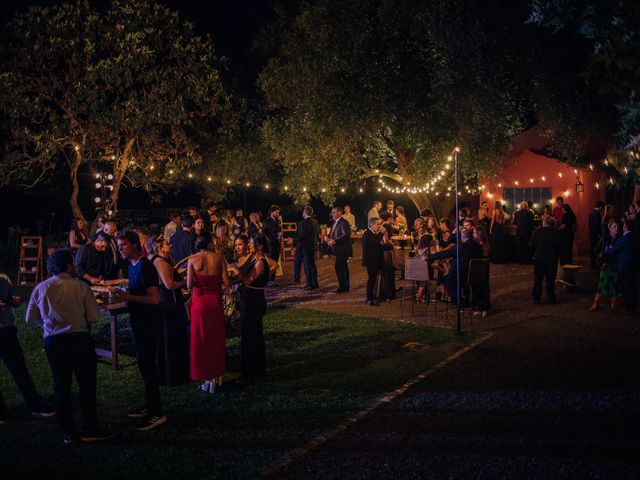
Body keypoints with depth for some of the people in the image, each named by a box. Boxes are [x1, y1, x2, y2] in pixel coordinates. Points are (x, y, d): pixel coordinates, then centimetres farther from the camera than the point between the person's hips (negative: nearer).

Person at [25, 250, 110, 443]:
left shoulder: (40, 288, 2)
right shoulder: (81, 287, -8)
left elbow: (30, 319, 10)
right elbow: (94, 317, -9)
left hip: (53, 342, 4)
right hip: (79, 339, -4)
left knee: (61, 386, 12)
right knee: (87, 384, 6)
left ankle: (68, 432, 17)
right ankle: (90, 430, 10)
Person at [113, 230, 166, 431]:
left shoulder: (145, 266, -18)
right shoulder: (133, 266, 11)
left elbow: (154, 299, -24)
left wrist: (128, 297, -21)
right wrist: (124, 295, 4)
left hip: (149, 324, -10)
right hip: (140, 322, 10)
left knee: (148, 366, -5)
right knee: (144, 364, 17)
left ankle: (156, 413, 2)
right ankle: (149, 405, 29)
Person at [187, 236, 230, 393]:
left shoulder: (192, 260, -7)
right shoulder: (218, 258, -2)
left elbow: (189, 285, -10)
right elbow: (226, 282, -5)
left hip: (200, 301, -2)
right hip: (216, 300, 2)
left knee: (201, 340, 9)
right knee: (217, 339, 16)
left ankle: (208, 378, 11)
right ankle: (218, 375, 25)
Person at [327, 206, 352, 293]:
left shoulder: (344, 222, -14)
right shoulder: (334, 223, 15)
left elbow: (346, 235, -22)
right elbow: (331, 234, 21)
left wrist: (335, 241, -24)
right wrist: (329, 240, -1)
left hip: (343, 249, -9)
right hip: (338, 249, 9)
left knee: (338, 266, -13)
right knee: (343, 268, 12)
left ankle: (342, 286, -8)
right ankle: (345, 287, 18)